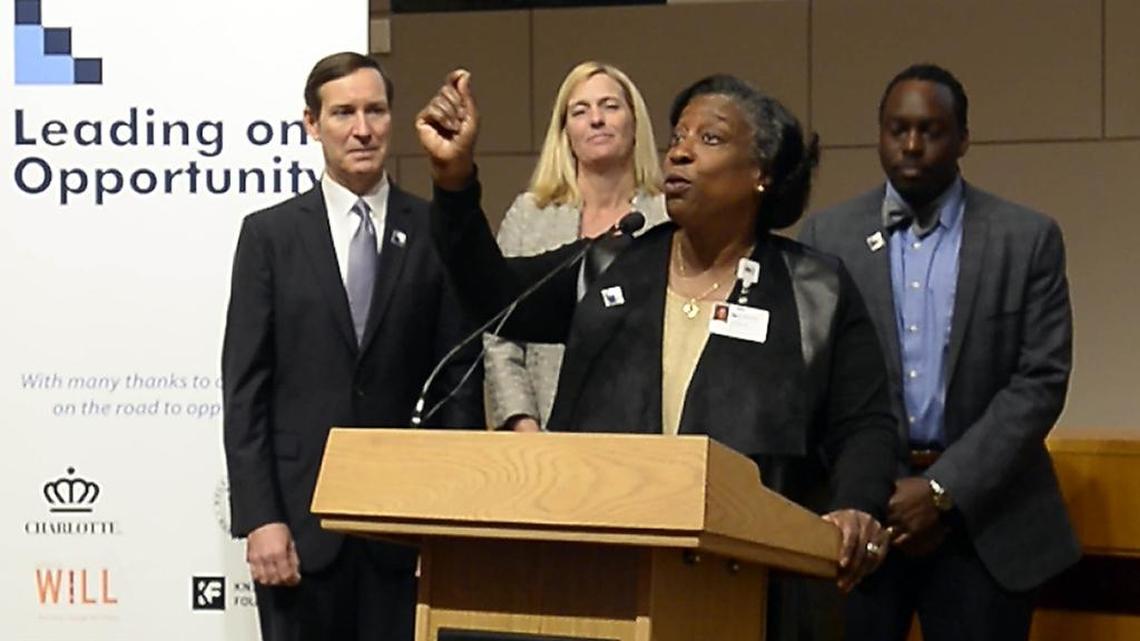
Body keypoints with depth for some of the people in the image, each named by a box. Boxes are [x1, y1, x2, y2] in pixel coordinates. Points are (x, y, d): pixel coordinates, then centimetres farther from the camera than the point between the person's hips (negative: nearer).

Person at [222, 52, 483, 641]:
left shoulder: (435, 234, 5)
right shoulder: (269, 234, 5)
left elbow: (460, 384, 4)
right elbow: (244, 389, 1)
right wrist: (259, 520, -8)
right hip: (301, 519, 0)